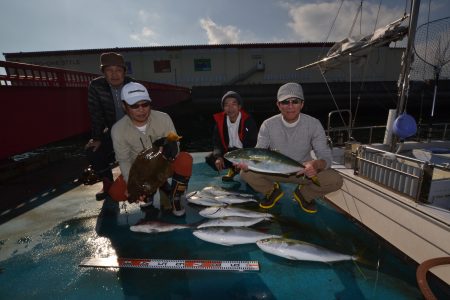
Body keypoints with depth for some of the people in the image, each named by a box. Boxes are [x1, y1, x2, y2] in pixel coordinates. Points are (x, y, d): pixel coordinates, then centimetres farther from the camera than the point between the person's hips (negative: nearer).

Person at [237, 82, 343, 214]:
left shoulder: (313, 124, -15)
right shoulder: (268, 125, -14)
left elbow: (325, 156, -16)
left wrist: (316, 164, -42)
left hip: (303, 170, 0)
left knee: (335, 180, -25)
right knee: (246, 173, -25)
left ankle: (304, 194, 8)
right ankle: (272, 191, 7)